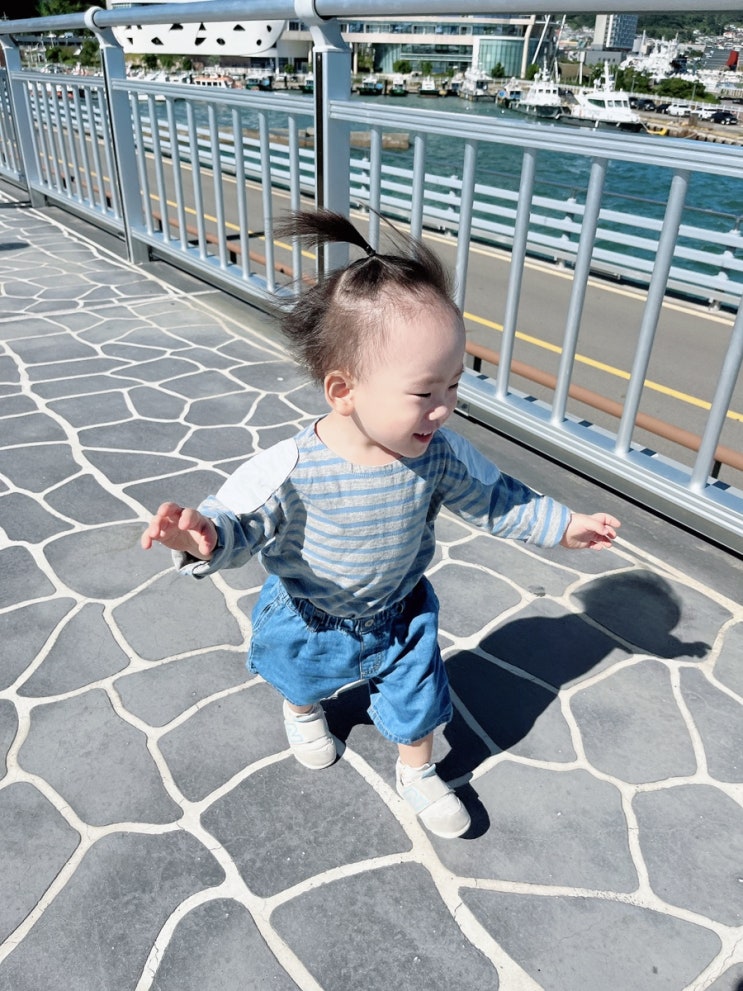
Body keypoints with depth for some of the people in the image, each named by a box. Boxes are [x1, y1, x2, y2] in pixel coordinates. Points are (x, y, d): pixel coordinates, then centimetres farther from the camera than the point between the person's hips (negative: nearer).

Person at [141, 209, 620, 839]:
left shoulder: (441, 455, -25)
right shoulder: (292, 468, -37)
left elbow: (492, 498, -8)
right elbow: (241, 520, -28)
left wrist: (562, 525, -7)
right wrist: (206, 537, -50)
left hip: (400, 614, 2)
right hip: (310, 618, -1)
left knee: (417, 700, 20)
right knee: (302, 676, 31)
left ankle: (418, 775, 54)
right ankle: (303, 712, 70)